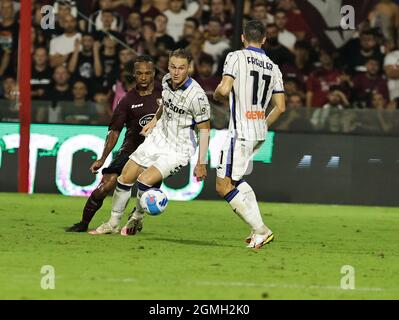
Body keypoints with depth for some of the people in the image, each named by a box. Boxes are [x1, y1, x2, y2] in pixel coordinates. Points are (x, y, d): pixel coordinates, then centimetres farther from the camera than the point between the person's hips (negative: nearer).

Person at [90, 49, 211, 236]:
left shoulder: (196, 96, -25)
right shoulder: (167, 80, -5)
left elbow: (204, 128, -15)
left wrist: (201, 163, -14)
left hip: (178, 150, -7)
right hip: (158, 138, 7)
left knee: (144, 180, -21)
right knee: (125, 178, 5)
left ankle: (137, 219, 7)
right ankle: (113, 223, 24)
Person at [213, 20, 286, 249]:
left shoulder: (236, 57, -7)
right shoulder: (273, 67, 10)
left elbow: (224, 90, -19)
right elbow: (280, 107, 9)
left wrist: (217, 95, 5)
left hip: (241, 133, -7)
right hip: (260, 134, 7)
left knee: (224, 186, -4)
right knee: (235, 179, 22)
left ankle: (261, 230, -10)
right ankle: (258, 229, 12)